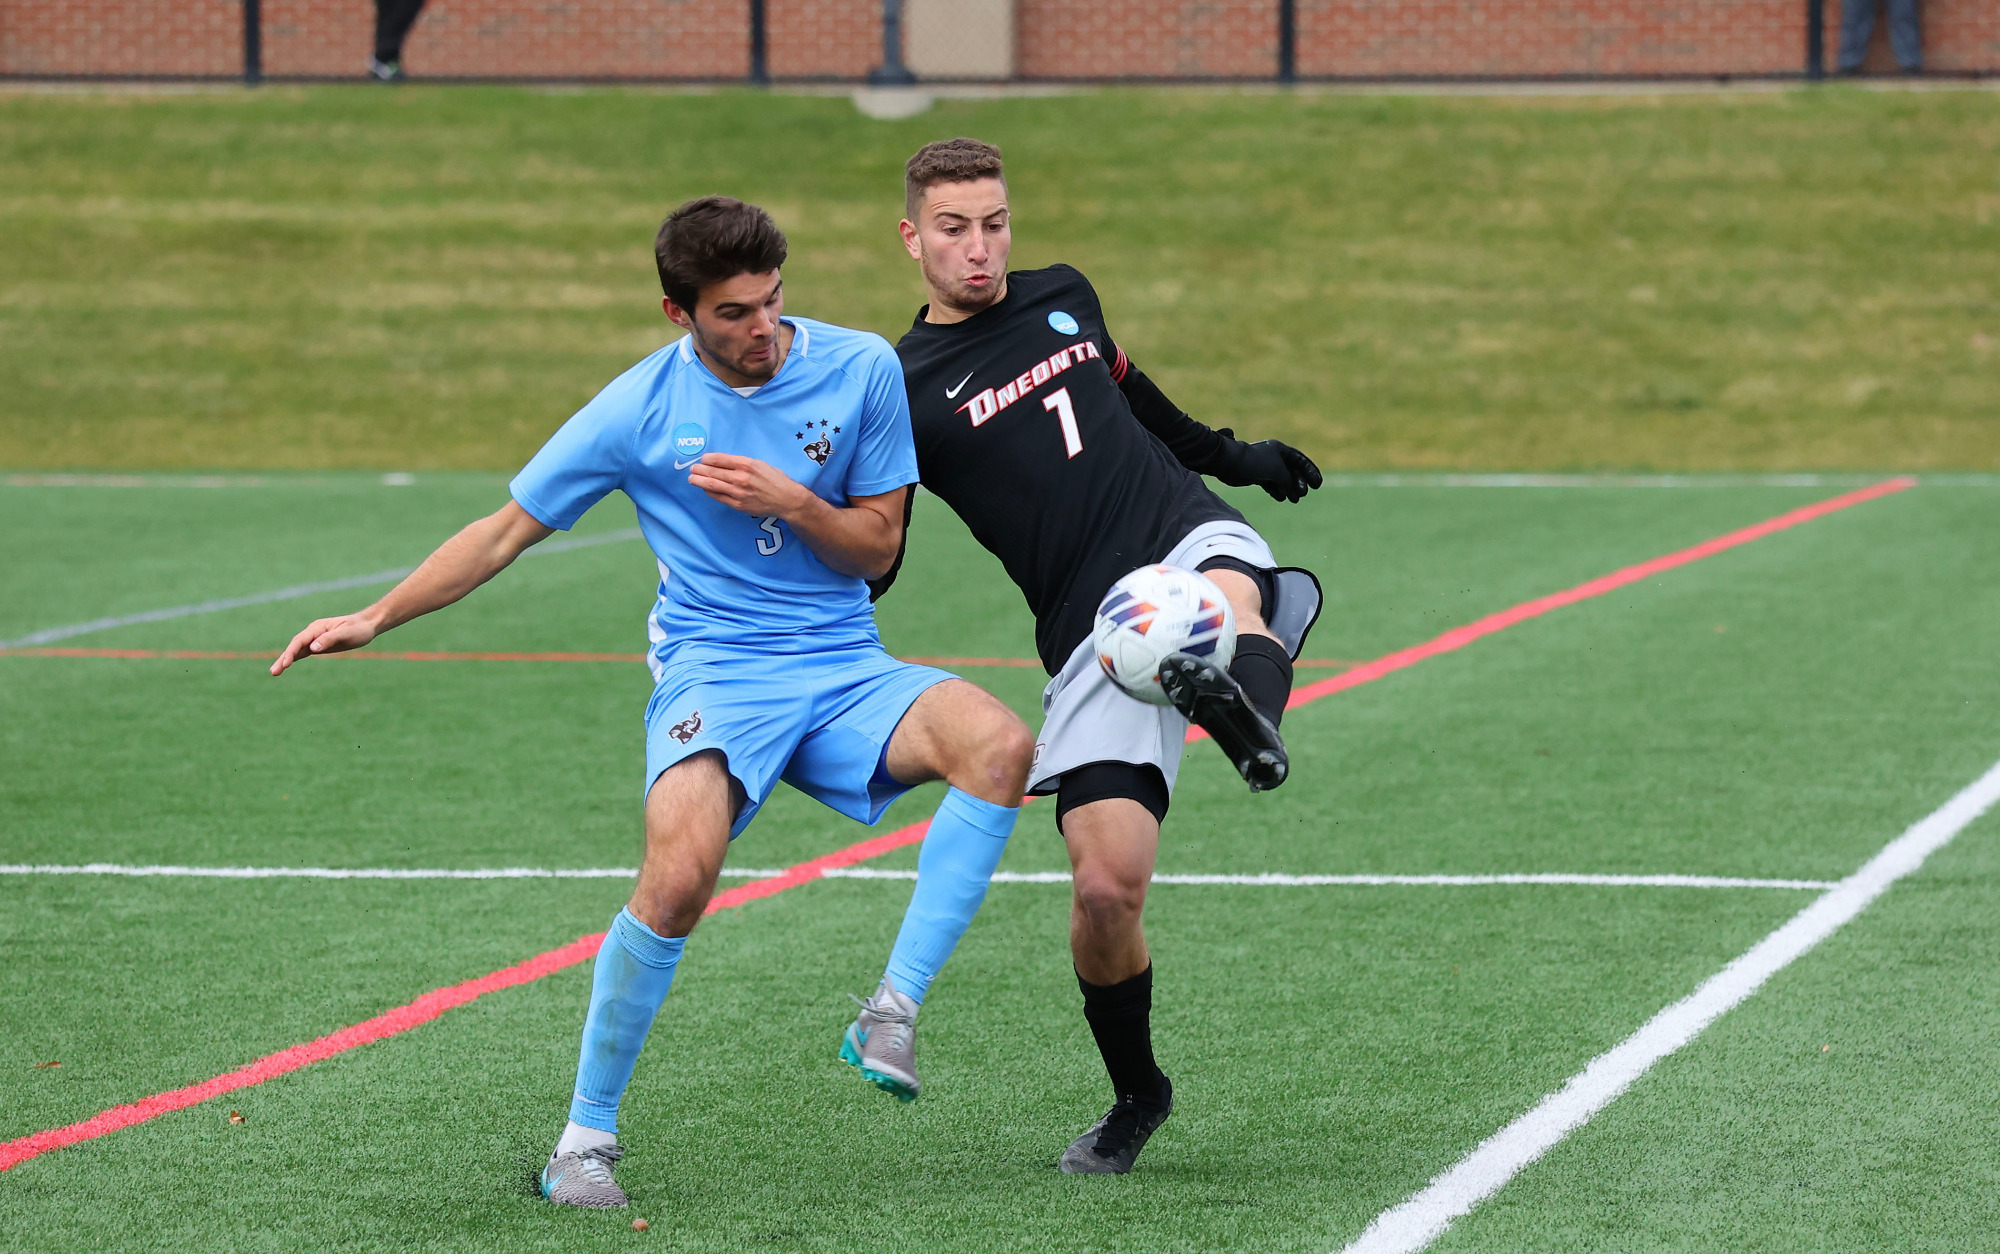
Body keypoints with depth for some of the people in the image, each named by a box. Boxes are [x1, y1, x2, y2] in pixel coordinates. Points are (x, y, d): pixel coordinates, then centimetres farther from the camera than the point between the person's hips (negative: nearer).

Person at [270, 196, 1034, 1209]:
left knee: (999, 743, -29)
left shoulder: (863, 369, 0)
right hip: (712, 673, -2)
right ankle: (587, 1132, -12)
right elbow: (507, 529, 7)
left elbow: (878, 548, 6)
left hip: (845, 669, 3)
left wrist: (789, 502, -13)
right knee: (679, 875, -30)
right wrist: (375, 619, 6)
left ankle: (893, 1010, -23)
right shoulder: (641, 407, -4)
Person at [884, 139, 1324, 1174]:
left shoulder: (1062, 297, 15)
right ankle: (1136, 1096, 15)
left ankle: (1249, 715, -73)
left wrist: (1228, 453, 46)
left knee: (1224, 590, -38)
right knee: (1106, 885, -11)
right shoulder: (904, 391, 2)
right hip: (1089, 638, -3)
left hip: (1187, 534, 3)